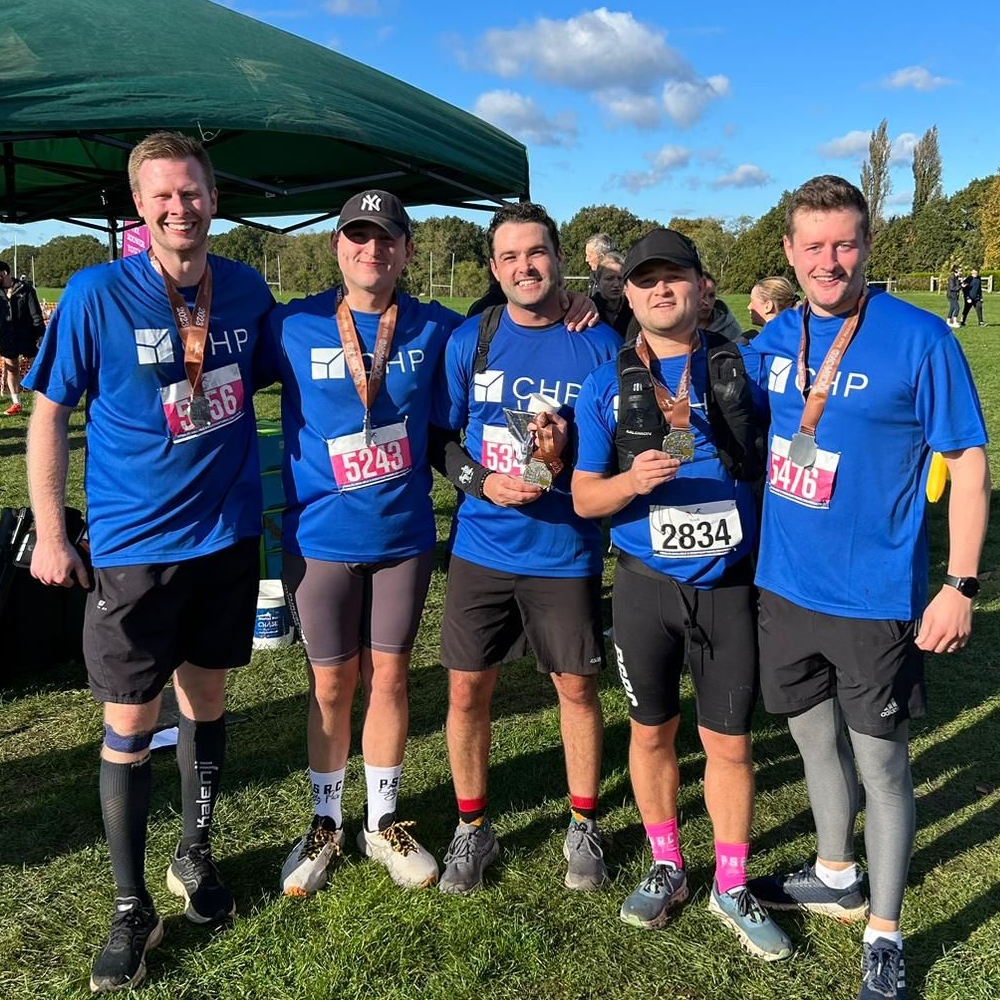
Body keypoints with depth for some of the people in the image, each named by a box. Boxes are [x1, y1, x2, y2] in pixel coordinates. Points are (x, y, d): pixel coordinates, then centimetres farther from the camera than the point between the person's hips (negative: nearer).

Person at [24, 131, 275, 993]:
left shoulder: (247, 289, 0)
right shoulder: (96, 294, -9)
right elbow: (49, 414, -4)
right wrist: (49, 533, -8)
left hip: (229, 534, 3)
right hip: (134, 544, -3)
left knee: (207, 701, 16)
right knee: (130, 726, 3)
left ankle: (196, 856, 37)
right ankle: (132, 908, 21)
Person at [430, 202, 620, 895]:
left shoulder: (600, 345, -3)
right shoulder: (469, 342, 0)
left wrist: (568, 455, -19)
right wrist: (482, 481, -14)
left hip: (566, 551, -1)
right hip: (483, 546, 1)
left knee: (577, 686, 10)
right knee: (467, 690, 6)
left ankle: (584, 825, 31)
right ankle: (472, 829, 27)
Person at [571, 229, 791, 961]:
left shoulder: (741, 364, 0)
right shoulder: (606, 386, -1)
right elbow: (584, 496, -3)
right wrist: (631, 480, -20)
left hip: (732, 586, 0)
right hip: (648, 587, 1)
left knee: (730, 742, 7)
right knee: (652, 733, 14)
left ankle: (732, 888, 28)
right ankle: (666, 867, 37)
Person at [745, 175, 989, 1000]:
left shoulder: (919, 338, -13)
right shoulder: (775, 337, 2)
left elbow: (969, 461, -10)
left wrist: (962, 585, -14)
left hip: (876, 598, -5)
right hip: (786, 585, 5)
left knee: (881, 761, 7)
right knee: (814, 735, 21)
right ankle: (836, 877, 44)